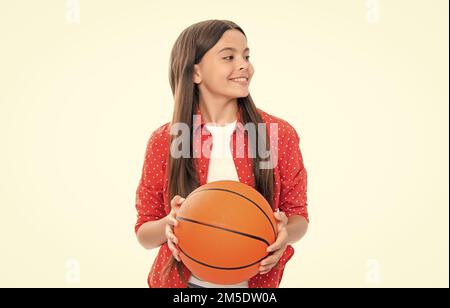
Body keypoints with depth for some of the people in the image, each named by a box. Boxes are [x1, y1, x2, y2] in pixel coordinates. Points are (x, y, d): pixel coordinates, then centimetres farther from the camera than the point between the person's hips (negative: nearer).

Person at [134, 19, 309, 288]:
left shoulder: (280, 134, -9)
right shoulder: (164, 141, -9)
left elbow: (298, 215, 0)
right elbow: (144, 234, -2)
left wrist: (285, 233, -21)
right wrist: (168, 225, -23)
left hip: (256, 282, 1)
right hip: (183, 281, 0)